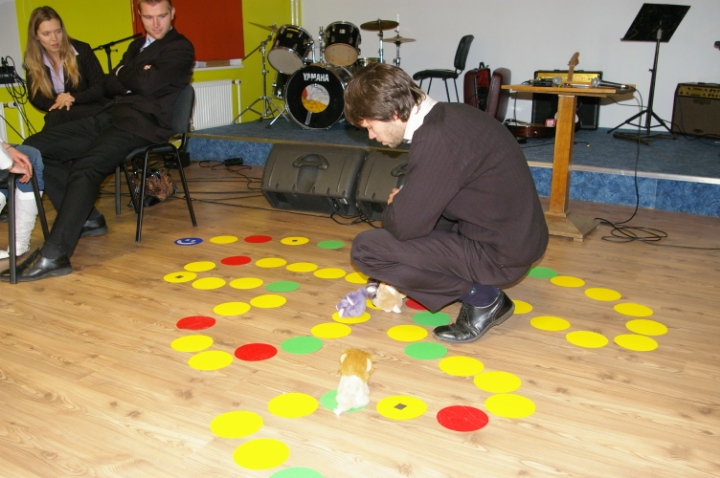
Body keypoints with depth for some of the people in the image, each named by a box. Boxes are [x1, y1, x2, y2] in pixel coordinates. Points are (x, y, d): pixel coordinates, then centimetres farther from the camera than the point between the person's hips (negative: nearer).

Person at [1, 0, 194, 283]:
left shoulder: (180, 48, 2)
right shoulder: (137, 46, 27)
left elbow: (148, 83, -14)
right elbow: (109, 85, 17)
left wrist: (124, 73, 5)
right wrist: (135, 77, -2)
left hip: (142, 123, -9)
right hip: (112, 117, 9)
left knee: (86, 167, -32)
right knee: (35, 147, -2)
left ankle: (54, 256, -35)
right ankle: (87, 218, 3)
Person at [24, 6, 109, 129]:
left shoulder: (81, 49, -5)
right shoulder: (32, 59, 3)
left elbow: (101, 87, -7)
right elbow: (35, 98, 3)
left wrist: (73, 98, -23)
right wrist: (56, 102, -20)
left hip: (94, 109, -2)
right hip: (58, 114, 2)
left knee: (58, 116, -32)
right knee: (55, 116, -33)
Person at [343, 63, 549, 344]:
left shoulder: (437, 138, -25)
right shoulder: (447, 115, 5)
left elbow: (405, 226, -22)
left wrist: (392, 208, -1)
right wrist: (402, 202, 7)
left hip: (499, 255, -10)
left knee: (366, 249, -12)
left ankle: (481, 299, -2)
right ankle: (483, 289, 15)